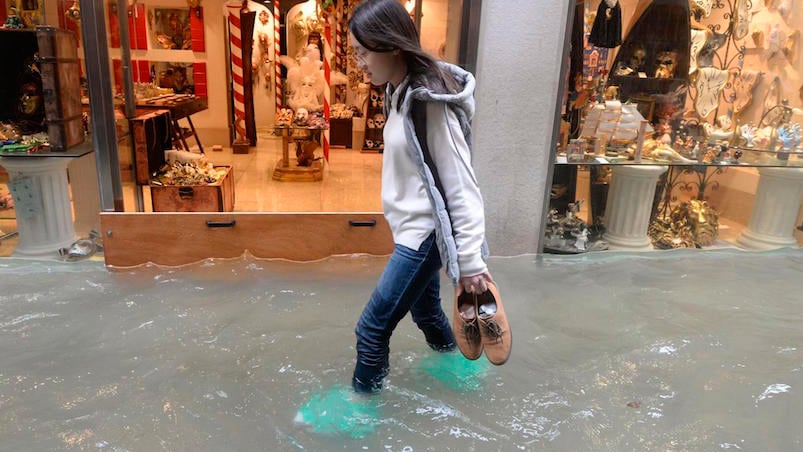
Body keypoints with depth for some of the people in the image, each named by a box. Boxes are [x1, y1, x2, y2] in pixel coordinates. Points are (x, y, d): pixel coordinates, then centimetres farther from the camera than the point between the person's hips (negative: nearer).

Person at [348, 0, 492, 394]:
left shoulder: (431, 103, -23)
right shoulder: (400, 93, 5)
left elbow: (462, 186, -22)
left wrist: (471, 261, -21)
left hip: (424, 234, -9)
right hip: (413, 229, 9)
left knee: (372, 328, 1)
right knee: (425, 310, 26)